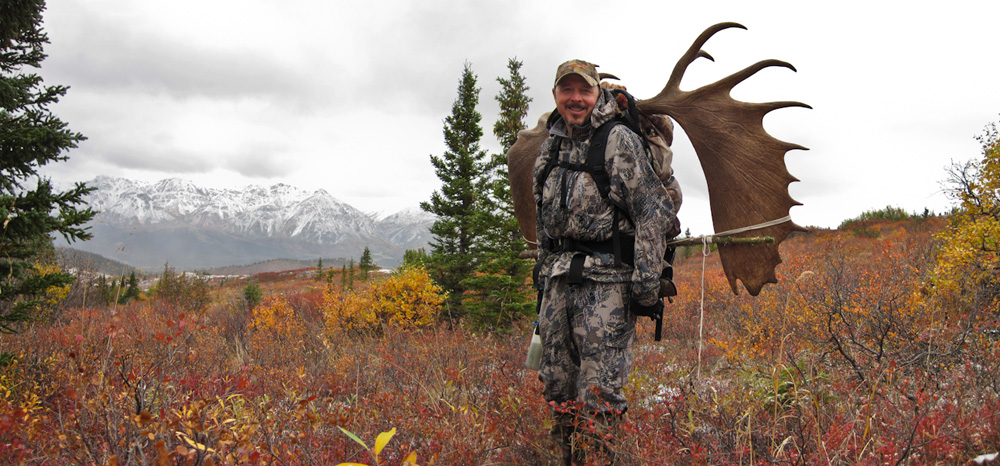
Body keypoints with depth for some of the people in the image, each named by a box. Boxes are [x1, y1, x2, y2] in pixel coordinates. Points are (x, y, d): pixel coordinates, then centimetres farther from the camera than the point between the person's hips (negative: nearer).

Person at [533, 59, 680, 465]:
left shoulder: (620, 142, -5)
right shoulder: (552, 147, 17)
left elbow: (653, 211, -10)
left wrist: (647, 281, -16)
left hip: (606, 279, -7)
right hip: (559, 279, 7)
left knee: (598, 392, -8)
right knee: (557, 383, 12)